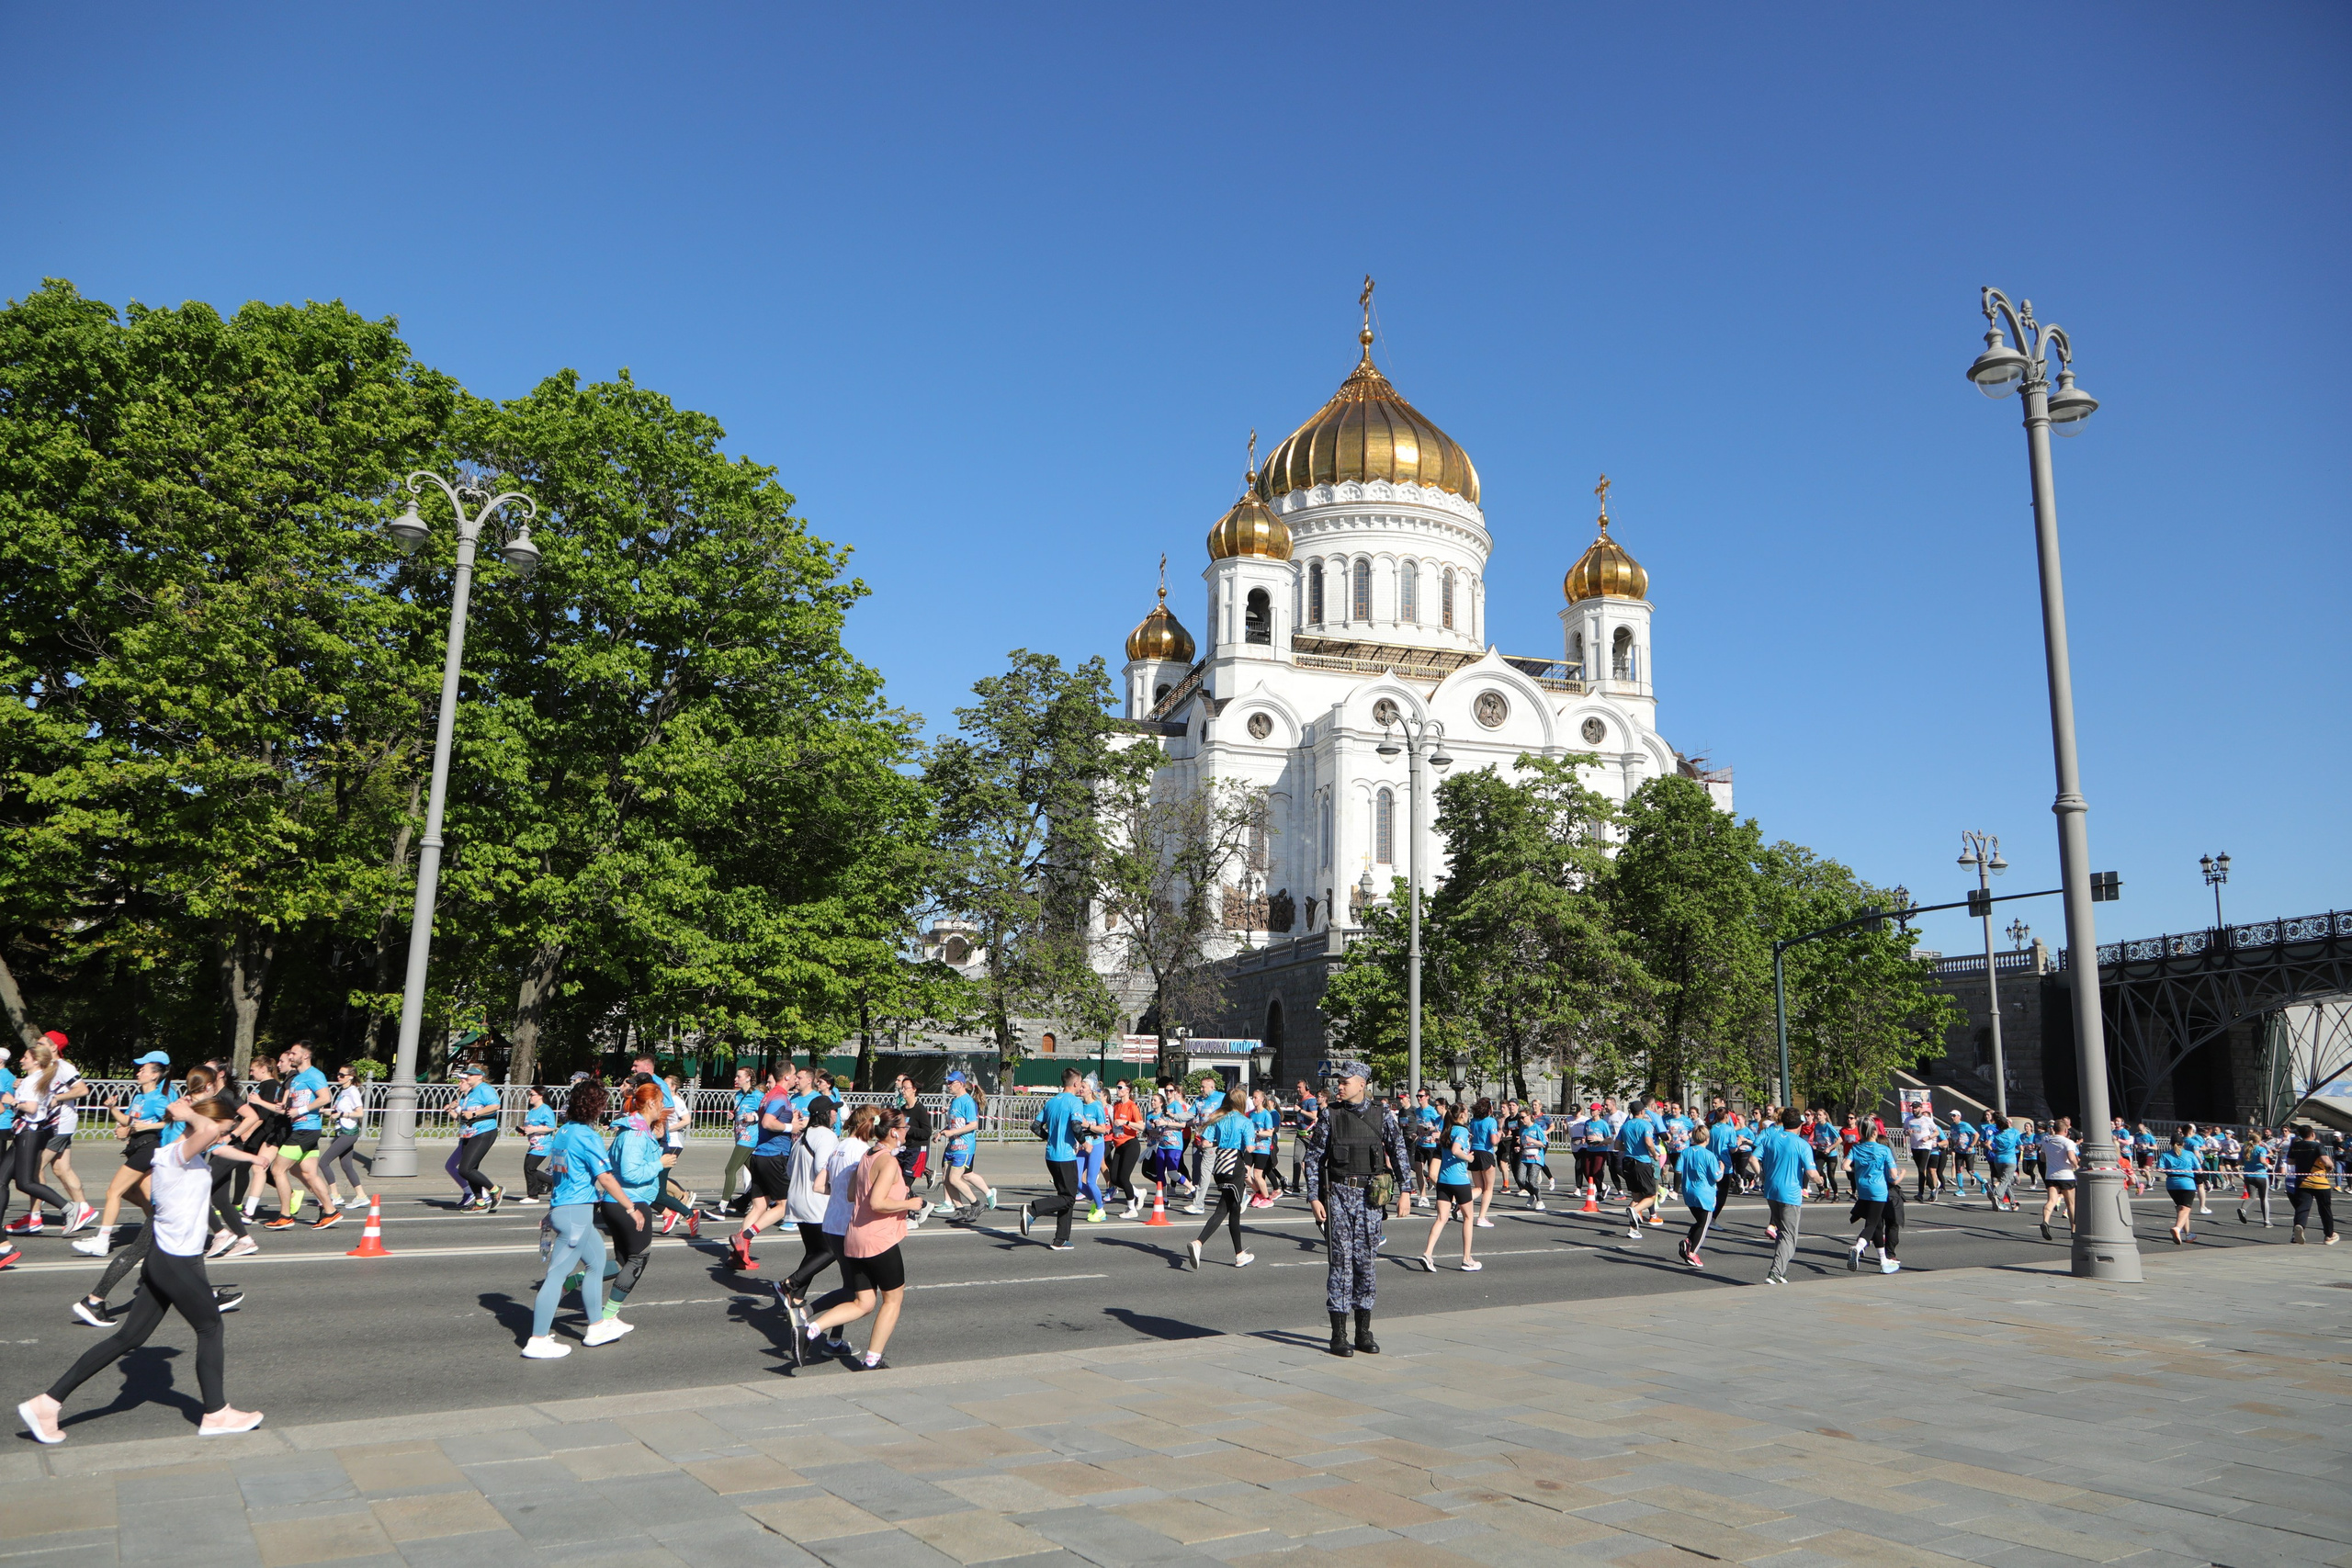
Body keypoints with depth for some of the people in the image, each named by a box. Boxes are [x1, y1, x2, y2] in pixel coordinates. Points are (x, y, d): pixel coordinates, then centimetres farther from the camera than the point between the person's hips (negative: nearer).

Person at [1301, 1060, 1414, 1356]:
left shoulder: (1381, 1115, 3)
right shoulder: (1330, 1115, 1)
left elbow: (1399, 1152, 1)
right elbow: (1314, 1157, 2)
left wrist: (1405, 1190, -8)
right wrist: (1314, 1197, -5)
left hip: (1371, 1196, 1)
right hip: (1338, 1193, -1)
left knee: (1367, 1261, 6)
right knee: (1340, 1260, -1)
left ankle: (1364, 1332, 17)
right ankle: (1339, 1335, 6)